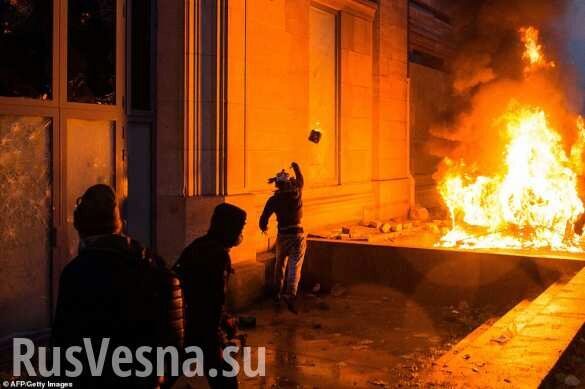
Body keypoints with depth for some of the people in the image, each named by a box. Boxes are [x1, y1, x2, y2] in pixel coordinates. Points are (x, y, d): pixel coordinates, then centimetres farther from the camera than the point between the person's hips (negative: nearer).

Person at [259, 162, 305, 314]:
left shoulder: (274, 200, -4)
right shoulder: (297, 193, -4)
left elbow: (263, 219, -6)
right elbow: (300, 180, 18)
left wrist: (264, 227, 16)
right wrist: (296, 167, 35)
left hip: (282, 235, 2)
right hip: (298, 235, -1)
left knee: (280, 264, 22)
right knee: (295, 267, -7)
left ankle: (278, 292, 33)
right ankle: (291, 295, -24)